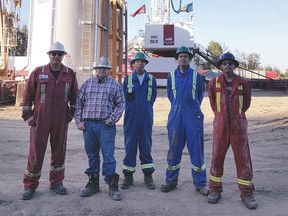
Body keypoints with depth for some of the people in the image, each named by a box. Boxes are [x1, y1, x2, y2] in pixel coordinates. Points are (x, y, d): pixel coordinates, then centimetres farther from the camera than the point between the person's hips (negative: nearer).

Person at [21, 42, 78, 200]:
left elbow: (74, 96, 12)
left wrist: (71, 113, 6)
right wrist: (27, 115, -2)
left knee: (59, 151, 10)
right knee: (36, 152, 2)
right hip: (40, 119, -2)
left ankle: (56, 182, 25)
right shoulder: (38, 72, 0)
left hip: (61, 120, 2)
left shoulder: (70, 74, 5)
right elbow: (28, 94, 2)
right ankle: (30, 185, 16)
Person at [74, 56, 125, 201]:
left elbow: (121, 104, 4)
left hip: (106, 125, -3)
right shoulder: (87, 83, 13)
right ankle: (93, 183, 23)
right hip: (88, 124, 3)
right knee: (92, 155, 11)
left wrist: (112, 119, -6)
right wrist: (78, 120, 3)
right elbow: (78, 102, 11)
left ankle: (112, 185, 9)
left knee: (108, 155, -2)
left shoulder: (115, 85, 7)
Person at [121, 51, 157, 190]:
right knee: (129, 146, 4)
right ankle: (128, 176, 15)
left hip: (146, 118, 1)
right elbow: (125, 97, 10)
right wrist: (133, 109, 10)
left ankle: (148, 175, 16)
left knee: (146, 146, 6)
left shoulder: (151, 79, 6)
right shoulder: (127, 79, 4)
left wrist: (145, 108, 11)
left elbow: (153, 97, 13)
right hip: (131, 119, 0)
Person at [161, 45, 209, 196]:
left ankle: (200, 183, 12)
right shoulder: (171, 76, 8)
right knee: (174, 149, 5)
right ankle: (171, 181, 18)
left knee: (196, 149, 1)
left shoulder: (196, 75, 3)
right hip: (176, 116, 2)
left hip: (193, 117, -1)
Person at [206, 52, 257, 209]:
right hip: (220, 125, 1)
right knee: (217, 157, 5)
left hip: (238, 125, 0)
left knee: (243, 159, 2)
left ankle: (246, 193, 15)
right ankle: (215, 190, 20)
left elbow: (246, 103, 14)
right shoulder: (214, 83, 0)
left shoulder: (243, 83, -2)